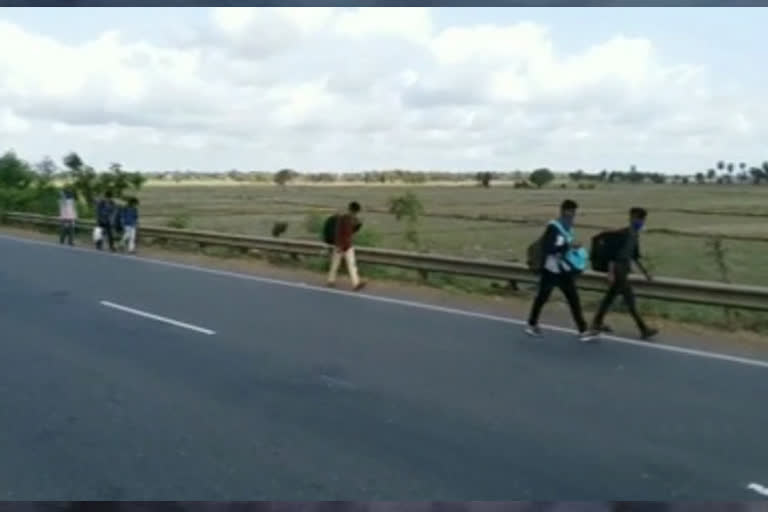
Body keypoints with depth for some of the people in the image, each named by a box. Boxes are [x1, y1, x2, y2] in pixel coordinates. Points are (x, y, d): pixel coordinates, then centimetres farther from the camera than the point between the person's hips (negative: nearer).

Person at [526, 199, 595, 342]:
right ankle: (532, 324, 29)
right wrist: (567, 246, -29)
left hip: (565, 271, 6)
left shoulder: (569, 229, 7)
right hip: (550, 270, -6)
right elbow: (546, 248, -26)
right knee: (541, 298, 10)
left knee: (574, 300, -1)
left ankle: (583, 331, 0)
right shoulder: (553, 227, -17)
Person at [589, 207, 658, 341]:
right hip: (618, 269, -9)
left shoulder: (635, 236, 11)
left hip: (624, 269, 9)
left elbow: (635, 256, 19)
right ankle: (644, 330, -4)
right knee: (630, 299, -7)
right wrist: (611, 272, -22)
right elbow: (612, 253, -18)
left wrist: (645, 272, 19)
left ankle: (597, 323, 23)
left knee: (610, 296, 14)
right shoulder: (622, 234, -17)